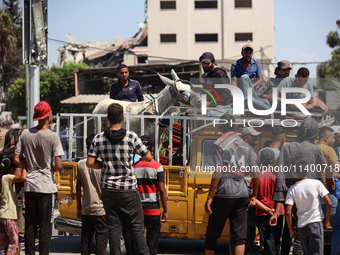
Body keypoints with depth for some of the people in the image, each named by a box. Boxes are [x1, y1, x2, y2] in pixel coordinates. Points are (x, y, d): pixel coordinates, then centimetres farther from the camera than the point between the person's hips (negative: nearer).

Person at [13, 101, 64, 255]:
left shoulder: (25, 134, 2)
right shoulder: (52, 137, -11)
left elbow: (16, 160, 3)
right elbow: (58, 165, -14)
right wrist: (51, 170, 7)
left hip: (29, 185, 4)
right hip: (46, 185, -4)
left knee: (29, 225, 12)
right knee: (46, 225, 1)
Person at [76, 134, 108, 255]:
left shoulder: (81, 164, 2)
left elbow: (78, 187, 8)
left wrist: (78, 207, 17)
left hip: (86, 210, 4)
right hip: (101, 210, -4)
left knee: (85, 240, 11)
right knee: (101, 241, -1)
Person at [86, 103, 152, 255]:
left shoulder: (99, 138, -2)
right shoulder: (131, 137, -10)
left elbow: (90, 163, -2)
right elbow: (148, 158, -3)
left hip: (108, 190, 2)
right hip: (128, 190, -2)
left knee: (114, 227, 6)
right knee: (136, 227, 5)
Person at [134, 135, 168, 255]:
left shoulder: (134, 167, 0)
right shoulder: (157, 166, -7)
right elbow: (162, 190, -9)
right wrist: (165, 210, -2)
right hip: (153, 210, -2)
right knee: (152, 244, 2)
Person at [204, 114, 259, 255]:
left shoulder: (219, 145, -5)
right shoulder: (246, 146, 11)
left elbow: (218, 172, -13)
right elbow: (255, 173, 8)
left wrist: (210, 197, -12)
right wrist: (254, 196, 17)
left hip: (224, 194, -4)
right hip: (242, 195, 4)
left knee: (212, 234, 9)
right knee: (239, 236, 3)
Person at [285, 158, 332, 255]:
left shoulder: (292, 190, -1)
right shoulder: (316, 183, -4)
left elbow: (288, 212, -6)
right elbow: (329, 204, -7)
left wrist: (291, 230, 7)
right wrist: (325, 221, 5)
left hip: (302, 226, 2)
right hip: (316, 223, -2)